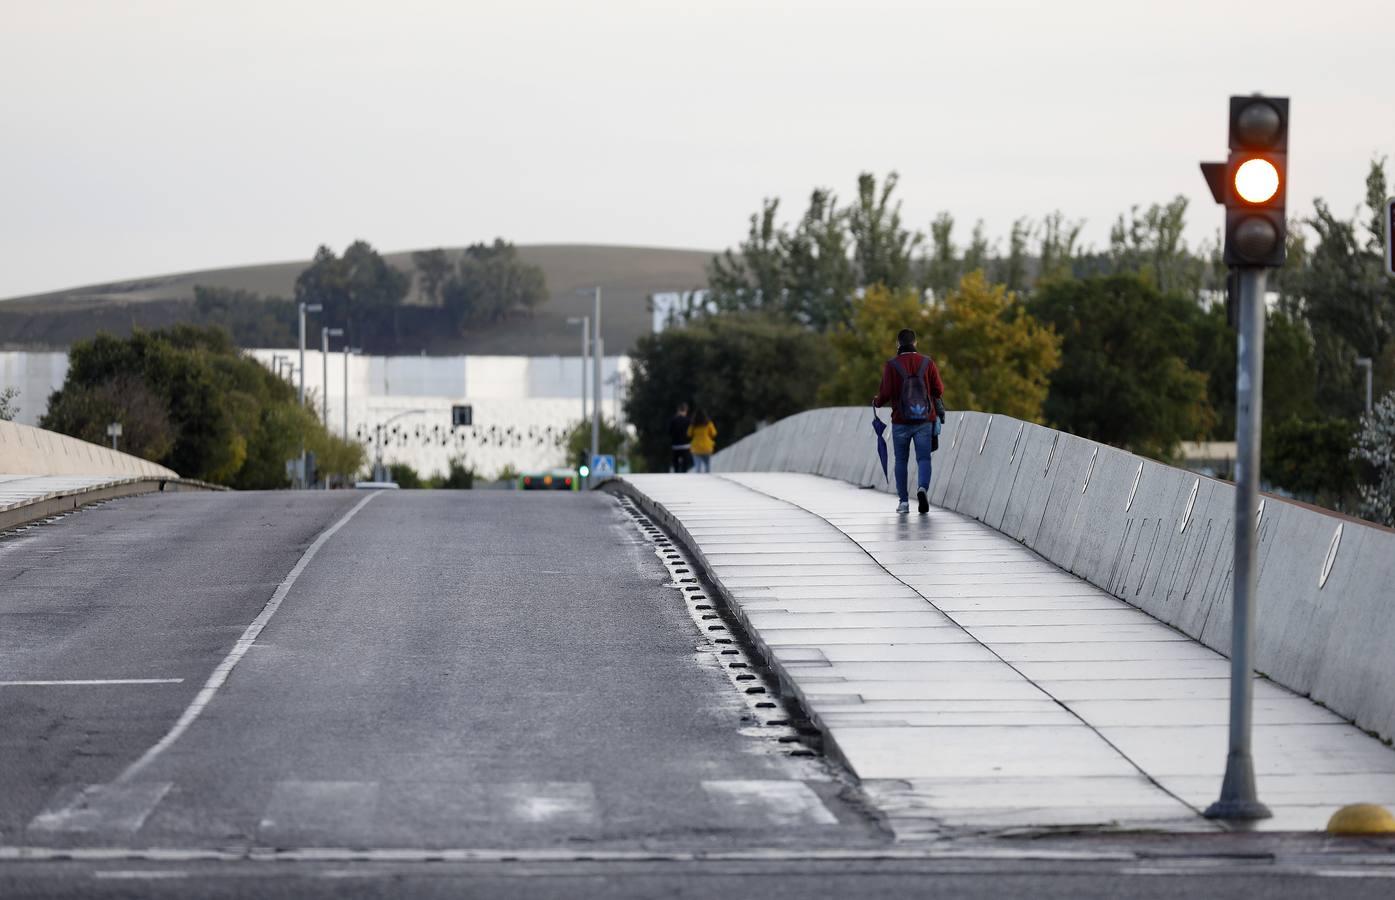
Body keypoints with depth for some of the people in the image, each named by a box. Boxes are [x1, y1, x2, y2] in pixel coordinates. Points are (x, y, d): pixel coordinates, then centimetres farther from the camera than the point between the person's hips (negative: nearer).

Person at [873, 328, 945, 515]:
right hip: (924, 420, 1)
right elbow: (939, 390, -1)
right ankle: (923, 488, -24)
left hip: (901, 421, -1)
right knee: (924, 458, 3)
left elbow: (886, 393, -11)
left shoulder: (891, 365, -8)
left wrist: (876, 401, 12)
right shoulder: (927, 363, -2)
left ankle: (903, 501, 9)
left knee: (901, 461, 11)